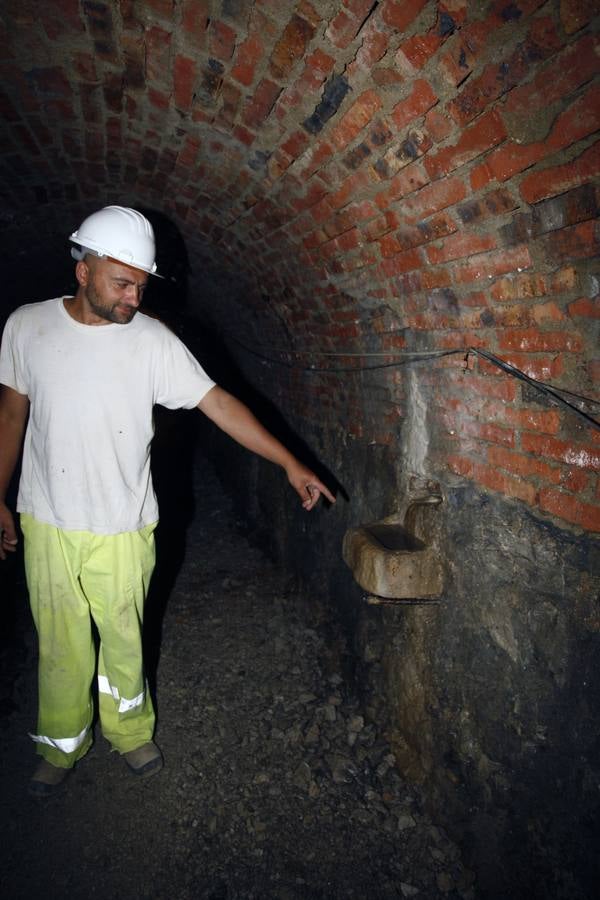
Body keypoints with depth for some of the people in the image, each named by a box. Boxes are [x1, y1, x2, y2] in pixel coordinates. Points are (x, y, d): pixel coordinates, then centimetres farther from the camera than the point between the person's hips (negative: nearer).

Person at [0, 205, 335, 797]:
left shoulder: (152, 341, -9)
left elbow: (217, 403, -11)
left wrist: (290, 464, -15)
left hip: (122, 528, -1)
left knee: (123, 641, 12)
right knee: (61, 645, 13)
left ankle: (131, 733, 38)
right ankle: (61, 748, 37)